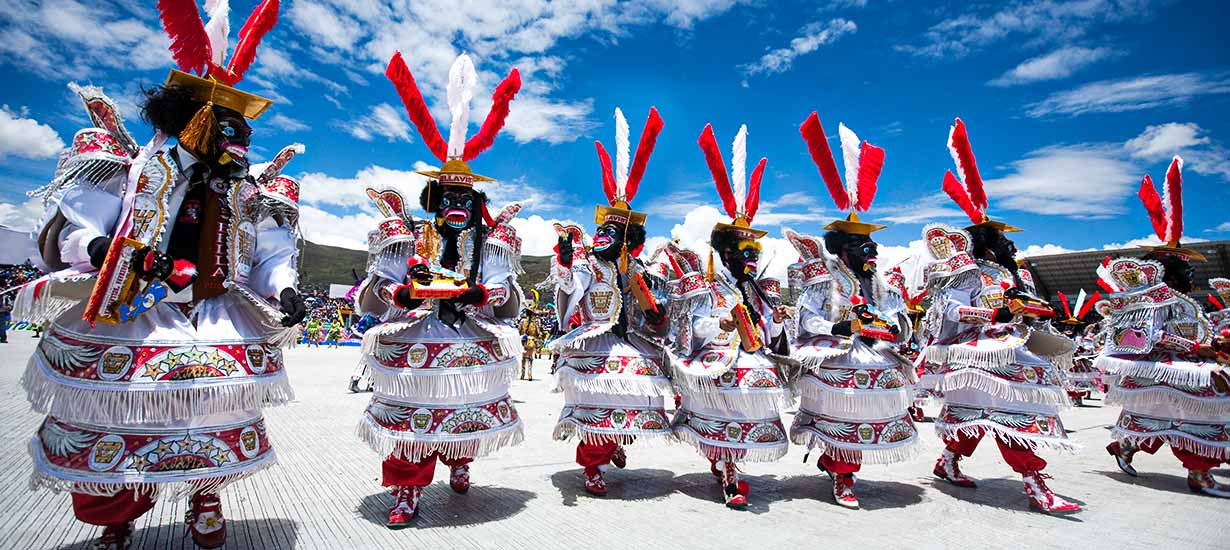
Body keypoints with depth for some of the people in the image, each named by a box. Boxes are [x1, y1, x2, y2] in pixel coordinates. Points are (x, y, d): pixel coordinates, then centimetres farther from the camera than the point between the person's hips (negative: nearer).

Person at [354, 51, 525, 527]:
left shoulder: (491, 245, 4)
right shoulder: (405, 241, 3)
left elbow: (510, 301, -3)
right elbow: (368, 297, 1)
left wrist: (477, 295, -20)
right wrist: (404, 292, -18)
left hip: (471, 349, 1)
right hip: (412, 349, -1)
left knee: (467, 413, 12)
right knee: (410, 418, 1)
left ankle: (459, 465, 41)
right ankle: (406, 493, 18)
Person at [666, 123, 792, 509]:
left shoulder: (760, 290, 19)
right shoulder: (704, 289, 1)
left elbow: (771, 337, 21)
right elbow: (690, 329, -5)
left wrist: (777, 322, 1)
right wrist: (721, 325, -19)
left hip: (757, 365, 6)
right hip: (718, 367, -6)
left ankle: (723, 463, 13)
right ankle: (728, 478, -3)